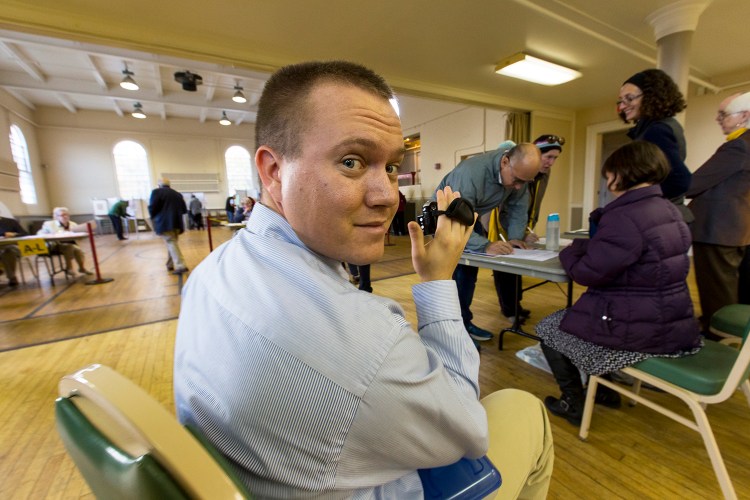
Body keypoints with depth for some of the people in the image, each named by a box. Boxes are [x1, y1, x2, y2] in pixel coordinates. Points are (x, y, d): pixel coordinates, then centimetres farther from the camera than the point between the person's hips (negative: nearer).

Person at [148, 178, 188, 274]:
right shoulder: (177, 194, 18)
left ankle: (181, 266, -19)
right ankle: (170, 265, 24)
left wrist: (153, 217, 11)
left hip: (165, 223, -6)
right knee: (172, 243, 17)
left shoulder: (157, 192, 1)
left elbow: (152, 208, -7)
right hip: (177, 223, 6)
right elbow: (184, 210, 14)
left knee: (171, 244, -9)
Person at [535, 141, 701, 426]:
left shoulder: (625, 217, -25)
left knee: (547, 328, 10)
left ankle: (573, 405, 23)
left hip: (637, 330, -9)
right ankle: (606, 390, 39)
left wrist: (570, 251, -4)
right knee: (574, 315, 30)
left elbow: (586, 273, -22)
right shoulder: (670, 211, 7)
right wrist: (585, 247, 4)